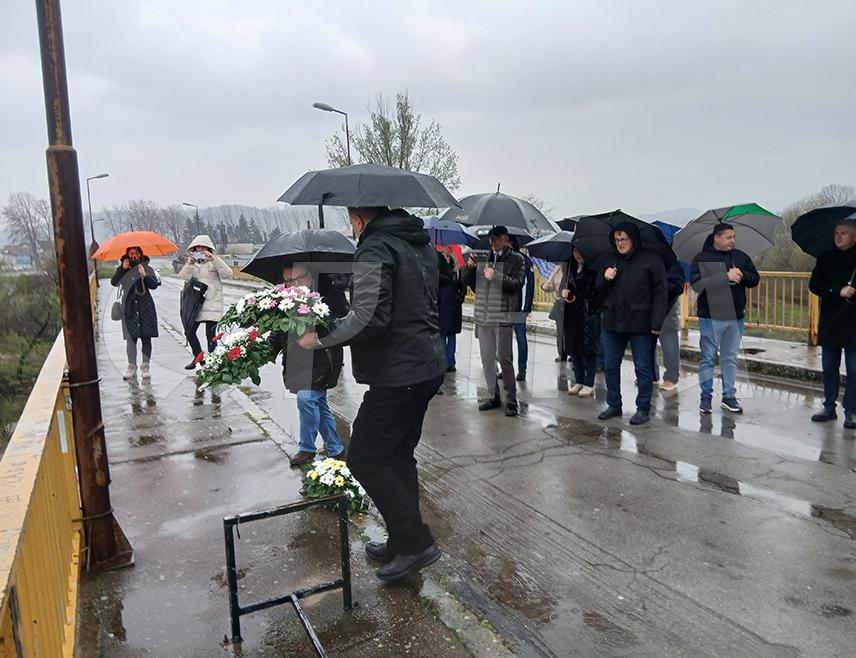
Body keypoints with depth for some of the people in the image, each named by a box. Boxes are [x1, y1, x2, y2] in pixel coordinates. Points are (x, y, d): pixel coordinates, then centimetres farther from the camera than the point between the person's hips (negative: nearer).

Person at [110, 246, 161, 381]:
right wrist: (123, 269, -16)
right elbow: (114, 282, -8)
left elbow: (154, 285, -4)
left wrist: (145, 275, -18)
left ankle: (146, 366, 4)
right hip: (129, 307, 0)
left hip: (145, 306, 0)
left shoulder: (147, 268, 6)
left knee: (146, 337, 0)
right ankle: (132, 367, 0)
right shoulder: (123, 269, 7)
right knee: (131, 337, -4)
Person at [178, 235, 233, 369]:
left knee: (210, 335, -7)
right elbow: (183, 276, -2)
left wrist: (214, 259, -22)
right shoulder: (193, 263, 13)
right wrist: (189, 264, -19)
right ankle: (198, 357, 27)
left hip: (212, 304, -5)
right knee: (189, 332, 7)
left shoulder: (214, 262, 3)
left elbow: (228, 274, -14)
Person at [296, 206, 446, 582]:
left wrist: (320, 337, -16)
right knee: (398, 455, 18)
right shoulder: (421, 245, 16)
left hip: (397, 376, -10)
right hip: (429, 366, 10)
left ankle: (415, 542, 3)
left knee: (364, 458, 0)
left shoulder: (375, 250, -14)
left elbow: (368, 317, -26)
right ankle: (404, 542, 28)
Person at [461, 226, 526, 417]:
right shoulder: (484, 258, 11)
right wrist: (469, 267, -9)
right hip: (483, 316, 5)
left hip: (503, 317, -5)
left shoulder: (516, 259, 0)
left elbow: (517, 284, -12)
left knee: (504, 358, -4)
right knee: (487, 359, 10)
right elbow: (467, 281, 11)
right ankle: (493, 396, 21)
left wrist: (495, 276, -23)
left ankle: (511, 399, 5)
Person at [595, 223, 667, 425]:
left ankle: (643, 408, 13)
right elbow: (598, 291, 17)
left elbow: (660, 292, -7)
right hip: (612, 322, 5)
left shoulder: (651, 260, -3)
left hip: (639, 324, -5)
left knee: (643, 368, 3)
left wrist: (657, 322, -13)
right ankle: (614, 405, 22)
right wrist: (604, 279, -5)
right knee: (610, 366, 10)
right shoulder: (611, 261, 12)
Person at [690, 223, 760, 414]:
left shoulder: (740, 257, 11)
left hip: (735, 317, 4)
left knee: (730, 359, 11)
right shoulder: (702, 259, -4)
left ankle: (729, 396, 20)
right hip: (710, 317, -4)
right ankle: (706, 397, 12)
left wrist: (742, 275, -11)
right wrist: (725, 276, -22)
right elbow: (697, 283, -17)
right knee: (708, 358, 2)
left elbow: (755, 279, 11)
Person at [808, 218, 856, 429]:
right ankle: (829, 407, 19)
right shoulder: (826, 258, 7)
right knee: (829, 368, 10)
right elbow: (814, 285, -1)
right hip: (829, 323, 3)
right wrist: (838, 291, -14)